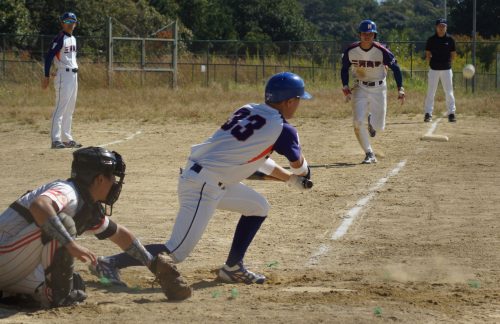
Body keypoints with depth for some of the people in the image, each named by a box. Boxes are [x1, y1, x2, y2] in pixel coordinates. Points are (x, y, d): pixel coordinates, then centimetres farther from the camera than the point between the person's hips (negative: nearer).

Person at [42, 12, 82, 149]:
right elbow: (49, 56, -15)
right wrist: (46, 76, -19)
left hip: (74, 76, 9)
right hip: (64, 75, -9)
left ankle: (67, 138, 17)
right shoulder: (60, 38, -11)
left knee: (70, 110, 12)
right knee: (60, 108, -12)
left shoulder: (73, 39, 15)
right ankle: (56, 140, -15)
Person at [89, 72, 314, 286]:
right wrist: (298, 176, 32)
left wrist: (288, 177, 34)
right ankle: (110, 263, -11)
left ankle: (233, 267, 26)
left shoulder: (248, 111, 14)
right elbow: (298, 165, 8)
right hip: (204, 185, -9)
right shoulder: (282, 129, -8)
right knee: (177, 252, -10)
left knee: (258, 207, 23)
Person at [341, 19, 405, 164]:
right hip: (360, 88, 1)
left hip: (378, 88, -1)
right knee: (358, 122, -16)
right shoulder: (351, 51, -11)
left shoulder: (381, 51, -17)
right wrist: (345, 86, -8)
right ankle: (369, 154, -2)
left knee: (379, 126, 3)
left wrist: (400, 88, -16)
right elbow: (344, 69, 5)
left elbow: (395, 67, -8)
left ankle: (372, 120, 42)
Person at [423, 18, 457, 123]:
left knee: (449, 92, 1)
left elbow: (453, 54, 9)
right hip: (434, 69, 0)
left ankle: (451, 113, 7)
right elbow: (428, 54, 8)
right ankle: (428, 113, 4)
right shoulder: (431, 39, 1)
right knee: (431, 92, 0)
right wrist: (432, 63, 0)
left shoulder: (450, 39, 2)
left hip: (446, 69, 0)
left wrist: (447, 63, 4)